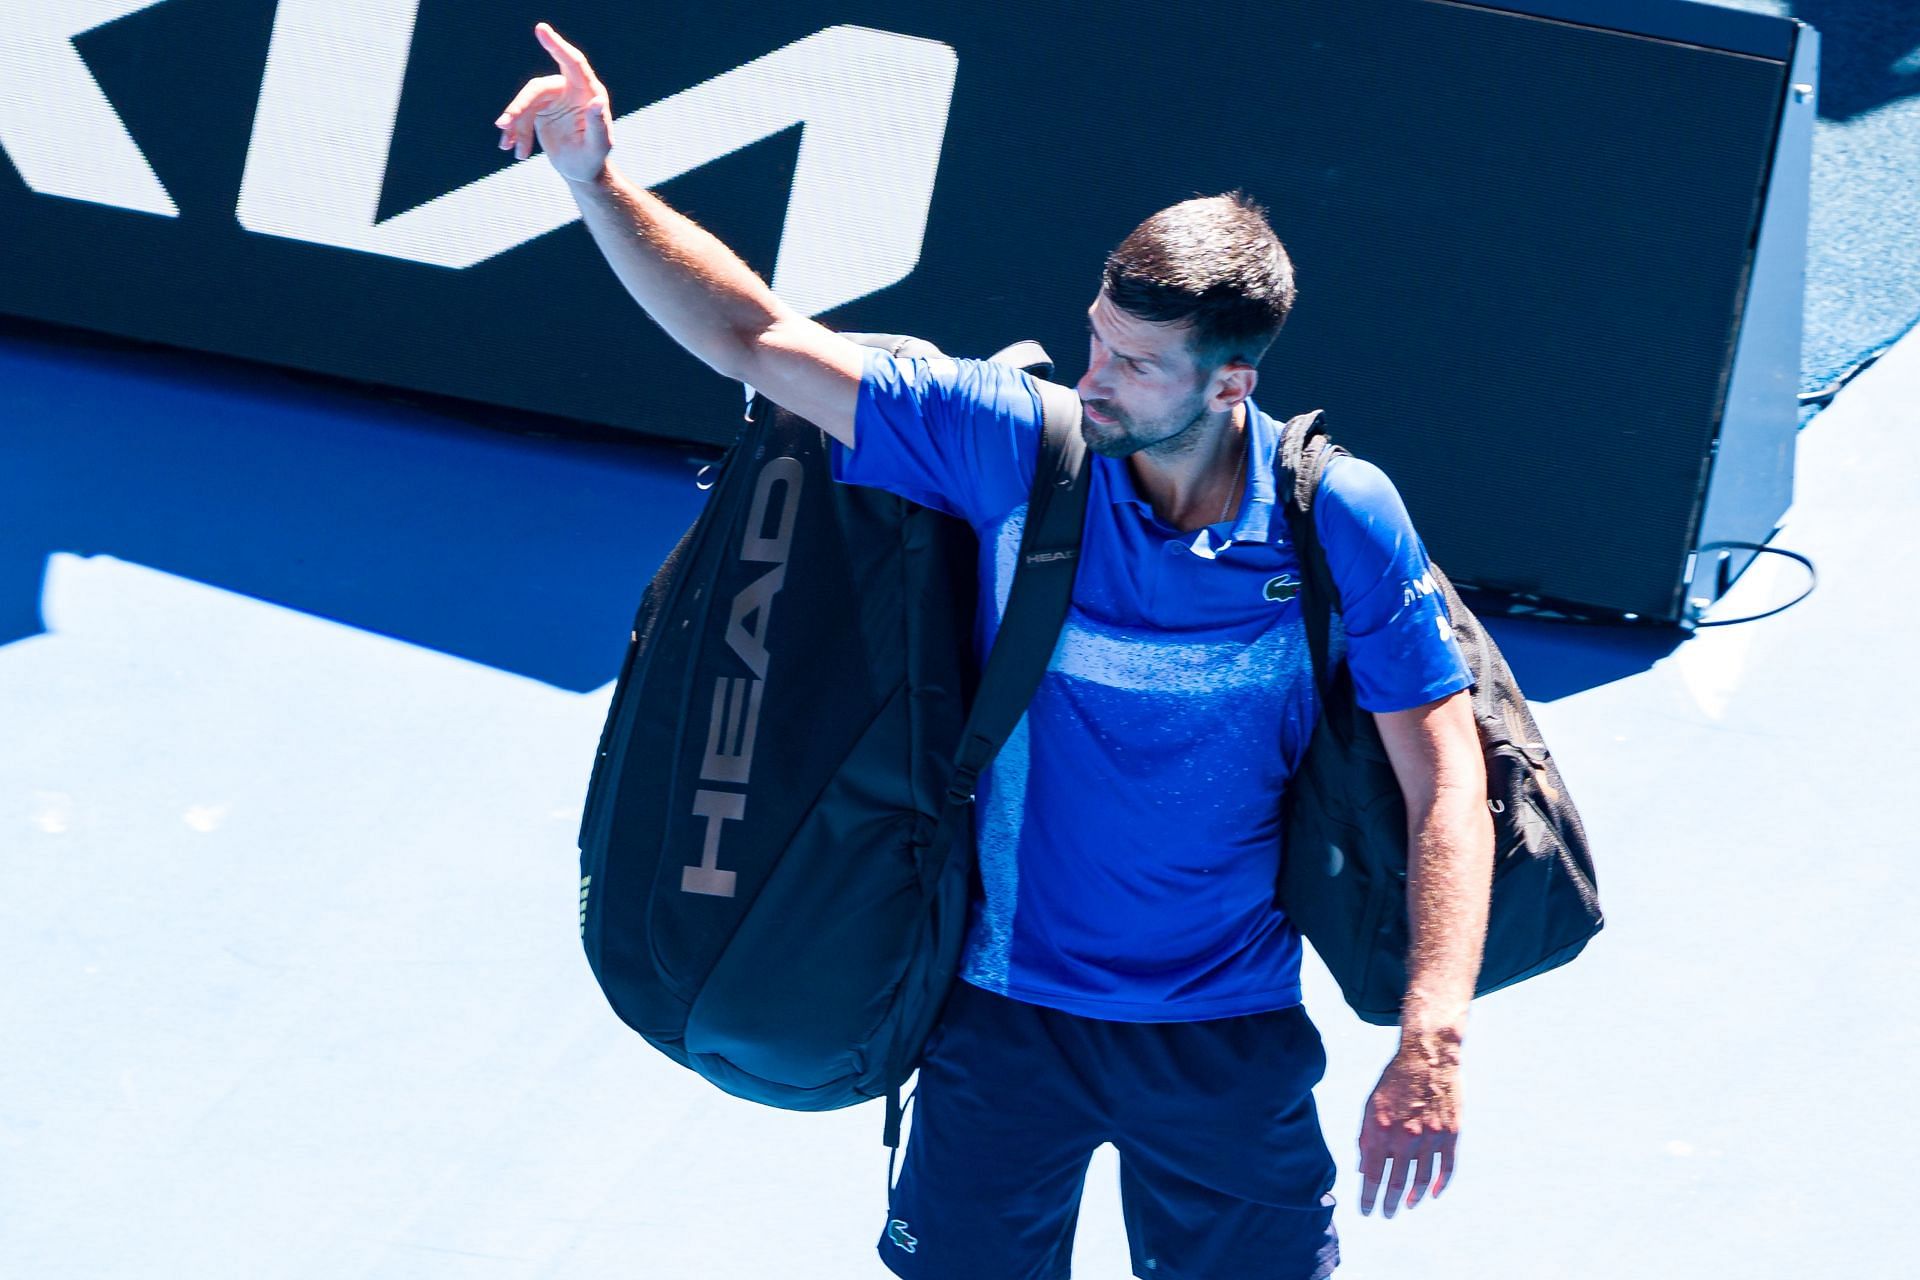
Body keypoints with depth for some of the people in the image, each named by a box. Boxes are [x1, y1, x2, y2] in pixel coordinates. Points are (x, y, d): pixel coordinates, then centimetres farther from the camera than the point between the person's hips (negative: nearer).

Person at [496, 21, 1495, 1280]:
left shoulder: (1343, 524, -14)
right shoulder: (1013, 445, -13)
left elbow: (1445, 782, -12)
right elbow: (755, 340, -11)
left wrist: (1431, 1044, -22)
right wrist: (595, 181, -24)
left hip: (1233, 1033, -1)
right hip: (1010, 1013, 1)